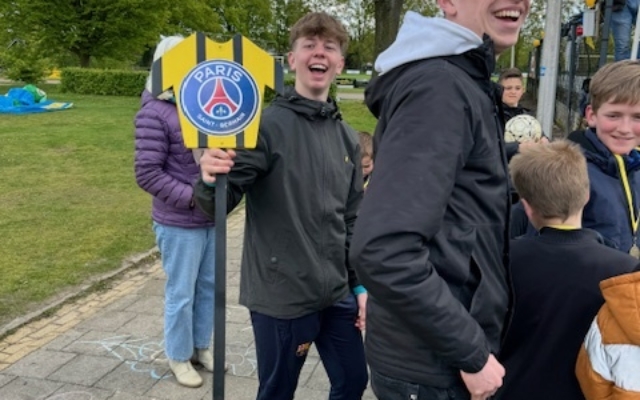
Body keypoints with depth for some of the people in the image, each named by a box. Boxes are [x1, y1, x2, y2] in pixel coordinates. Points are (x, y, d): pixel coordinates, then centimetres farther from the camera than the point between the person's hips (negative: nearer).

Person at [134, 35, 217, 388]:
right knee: (181, 294, 9)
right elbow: (147, 174, -17)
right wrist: (193, 198, -20)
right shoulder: (154, 112, -15)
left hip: (211, 219, 6)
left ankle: (202, 347, 37)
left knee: (208, 287, 18)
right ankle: (178, 357, 29)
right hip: (179, 224, -6)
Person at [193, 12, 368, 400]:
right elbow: (221, 204, -14)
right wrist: (211, 182, -36)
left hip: (337, 294, 6)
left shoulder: (348, 137, 7)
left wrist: (360, 283, 12)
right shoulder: (266, 124, -12)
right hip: (281, 295, -6)